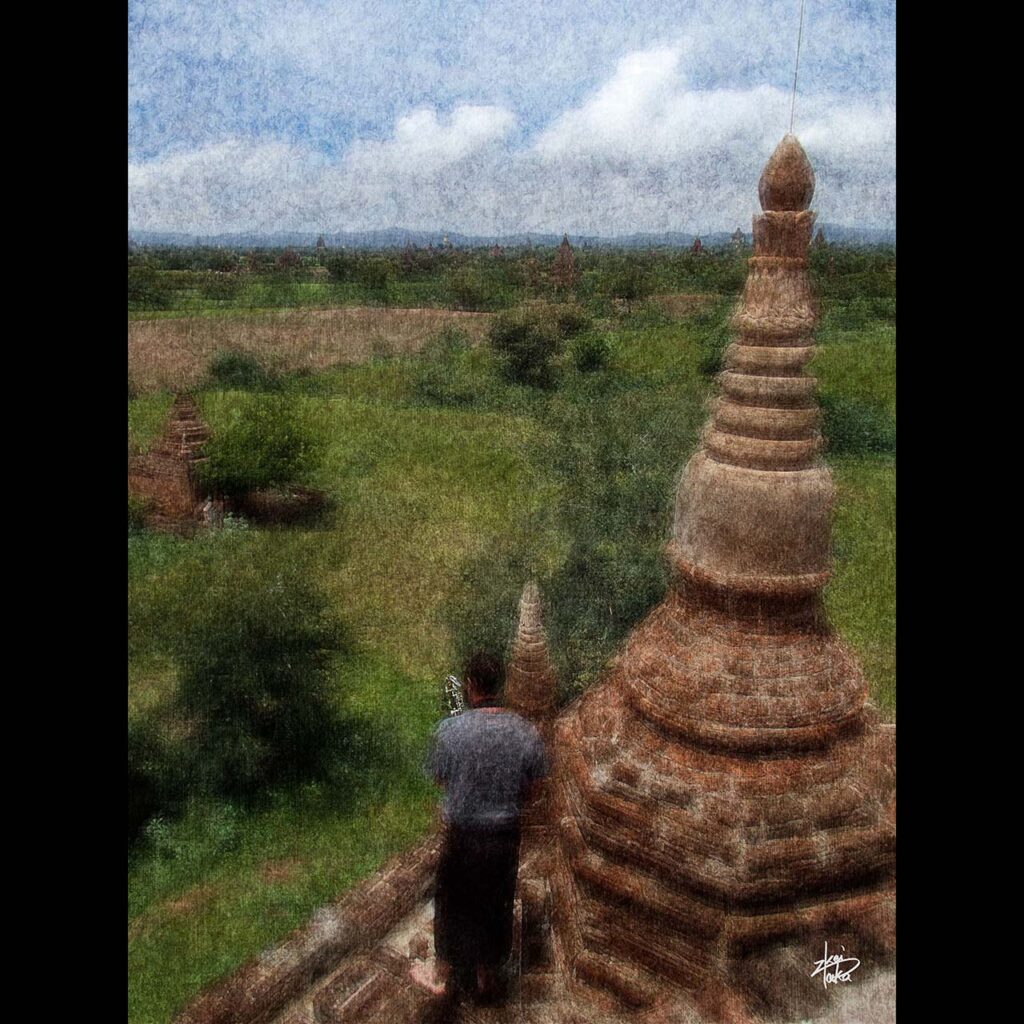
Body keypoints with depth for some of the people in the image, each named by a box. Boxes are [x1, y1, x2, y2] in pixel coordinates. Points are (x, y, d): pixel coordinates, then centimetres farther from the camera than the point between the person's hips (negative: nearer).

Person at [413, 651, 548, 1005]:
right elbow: (532, 792, -3)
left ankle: (444, 977, 39)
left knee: (452, 903, 21)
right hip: (506, 834, 2)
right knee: (496, 906, 22)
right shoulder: (526, 732, -13)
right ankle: (488, 978, 40)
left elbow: (438, 777, -4)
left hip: (462, 836, -2)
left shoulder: (451, 729, -21)